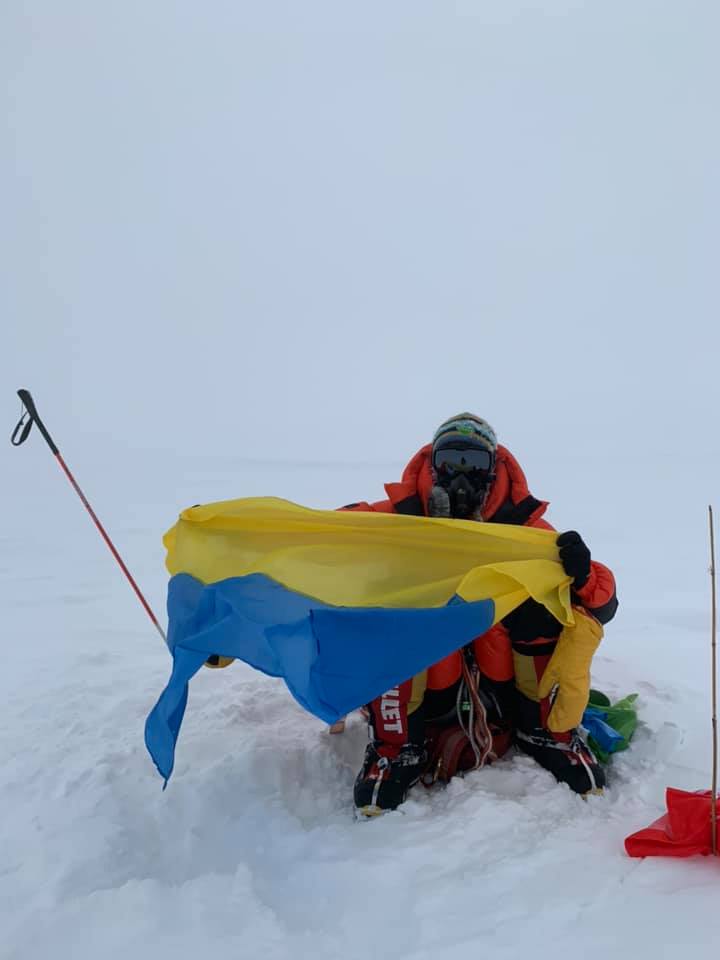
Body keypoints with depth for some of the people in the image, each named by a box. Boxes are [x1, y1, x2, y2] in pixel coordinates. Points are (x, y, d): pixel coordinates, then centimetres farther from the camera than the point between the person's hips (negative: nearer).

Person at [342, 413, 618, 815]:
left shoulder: (520, 523, -3)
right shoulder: (405, 516, -3)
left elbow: (603, 601, -9)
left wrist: (581, 575, -32)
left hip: (506, 681, 1)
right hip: (426, 684, 0)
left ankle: (548, 732, -5)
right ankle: (397, 747, -14)